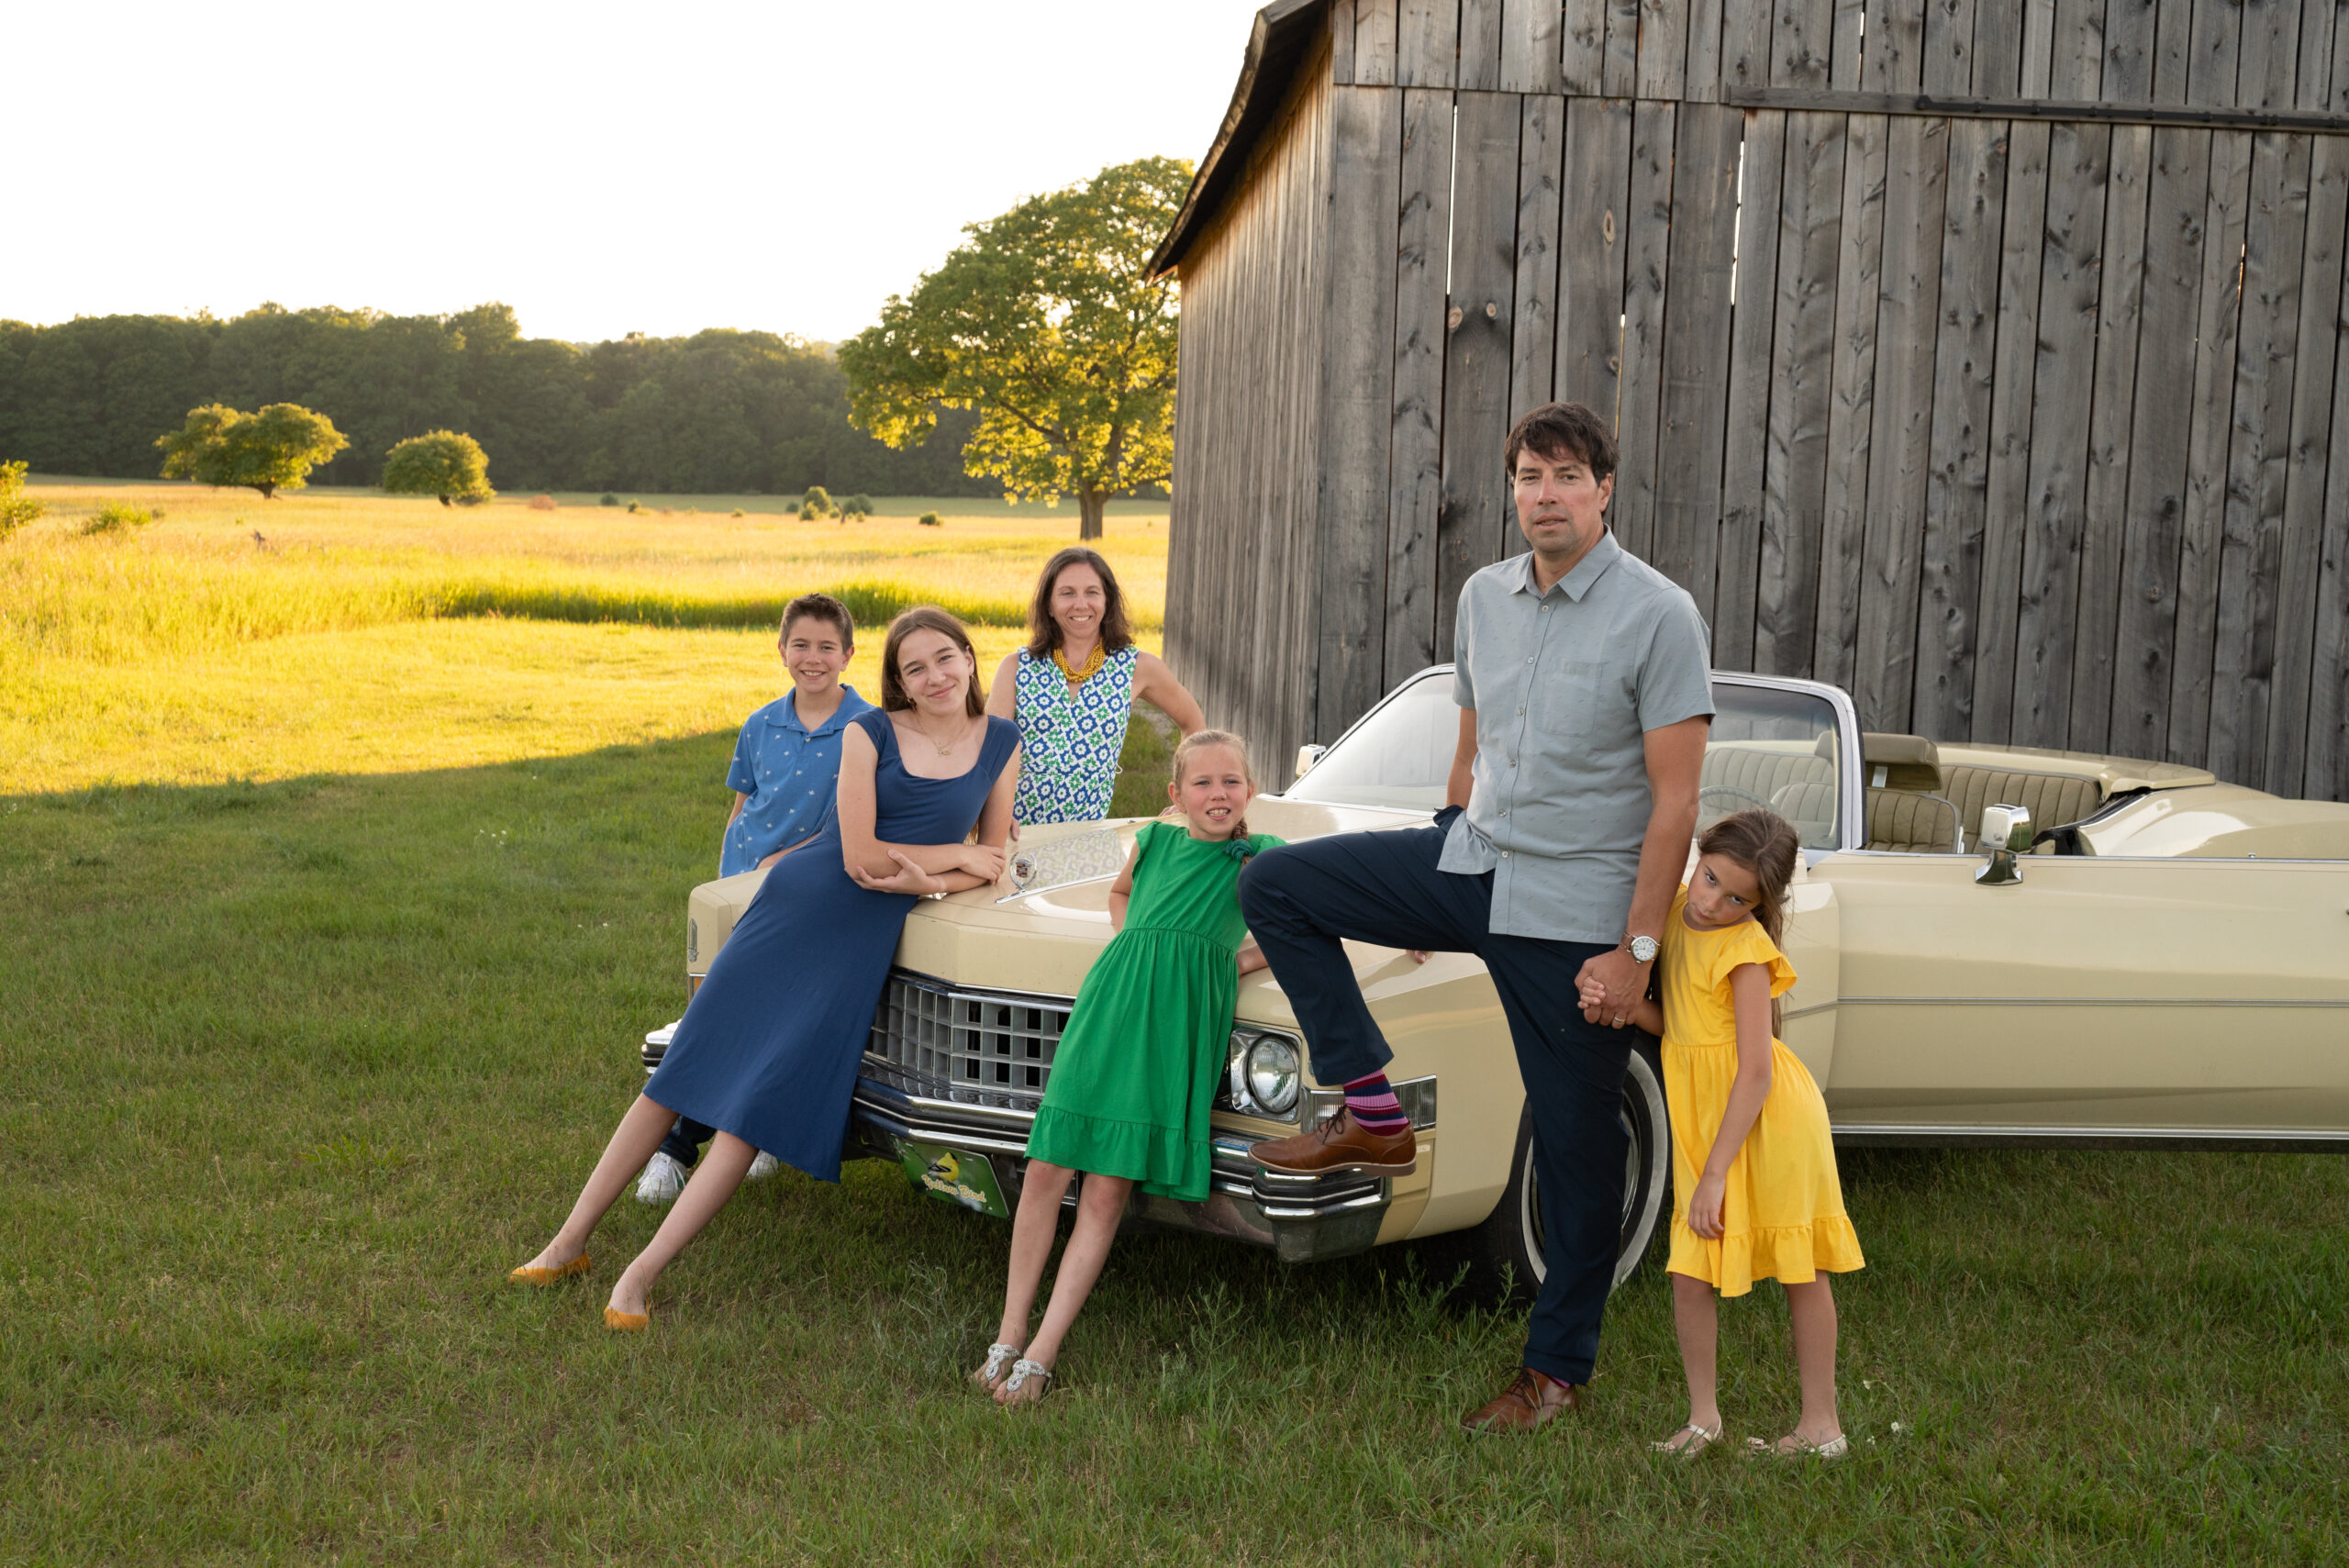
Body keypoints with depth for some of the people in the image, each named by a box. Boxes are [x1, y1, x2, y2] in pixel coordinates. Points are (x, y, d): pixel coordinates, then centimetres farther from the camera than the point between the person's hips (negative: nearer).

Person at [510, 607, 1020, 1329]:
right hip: (796, 903, 0)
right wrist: (957, 852, -4)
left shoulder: (1003, 745, 4)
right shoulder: (869, 733, -3)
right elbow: (859, 856, -10)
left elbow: (994, 863, 7)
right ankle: (569, 1242, 14)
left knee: (757, 1106, -7)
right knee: (681, 1072, 2)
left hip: (864, 943, 1)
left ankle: (640, 1276, -3)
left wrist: (923, 879, -10)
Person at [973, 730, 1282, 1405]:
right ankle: (1009, 1336, 10)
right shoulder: (1155, 839, 14)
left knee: (1107, 1192, -5)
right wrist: (1133, 954, 15)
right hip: (1110, 1007, 3)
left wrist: (1232, 961, -2)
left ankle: (1042, 1353, -1)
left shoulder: (1262, 857, 5)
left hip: (1181, 1025, -3)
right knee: (1045, 1172, -1)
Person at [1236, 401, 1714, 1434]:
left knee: (1576, 1144, 3)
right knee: (1273, 885, -5)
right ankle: (1373, 1114, 1)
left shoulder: (1659, 617, -13)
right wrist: (1433, 888, 21)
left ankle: (1559, 1369, 20)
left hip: (1576, 909, -6)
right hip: (1471, 861, 6)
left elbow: (1676, 802, -14)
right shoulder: (1484, 598, 6)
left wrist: (1636, 949, -17)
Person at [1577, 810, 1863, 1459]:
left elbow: (1755, 1074, -21)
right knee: (1691, 1273, 4)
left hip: (1766, 1120, -7)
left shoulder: (1746, 948, -19)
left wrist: (1715, 1174, -21)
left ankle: (1822, 1423, 18)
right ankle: (1703, 1416, 19)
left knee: (1799, 1271, 7)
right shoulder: (1676, 911, 2)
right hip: (1704, 1119, 7)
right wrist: (1621, 1002, -16)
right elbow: (1672, 1024, 6)